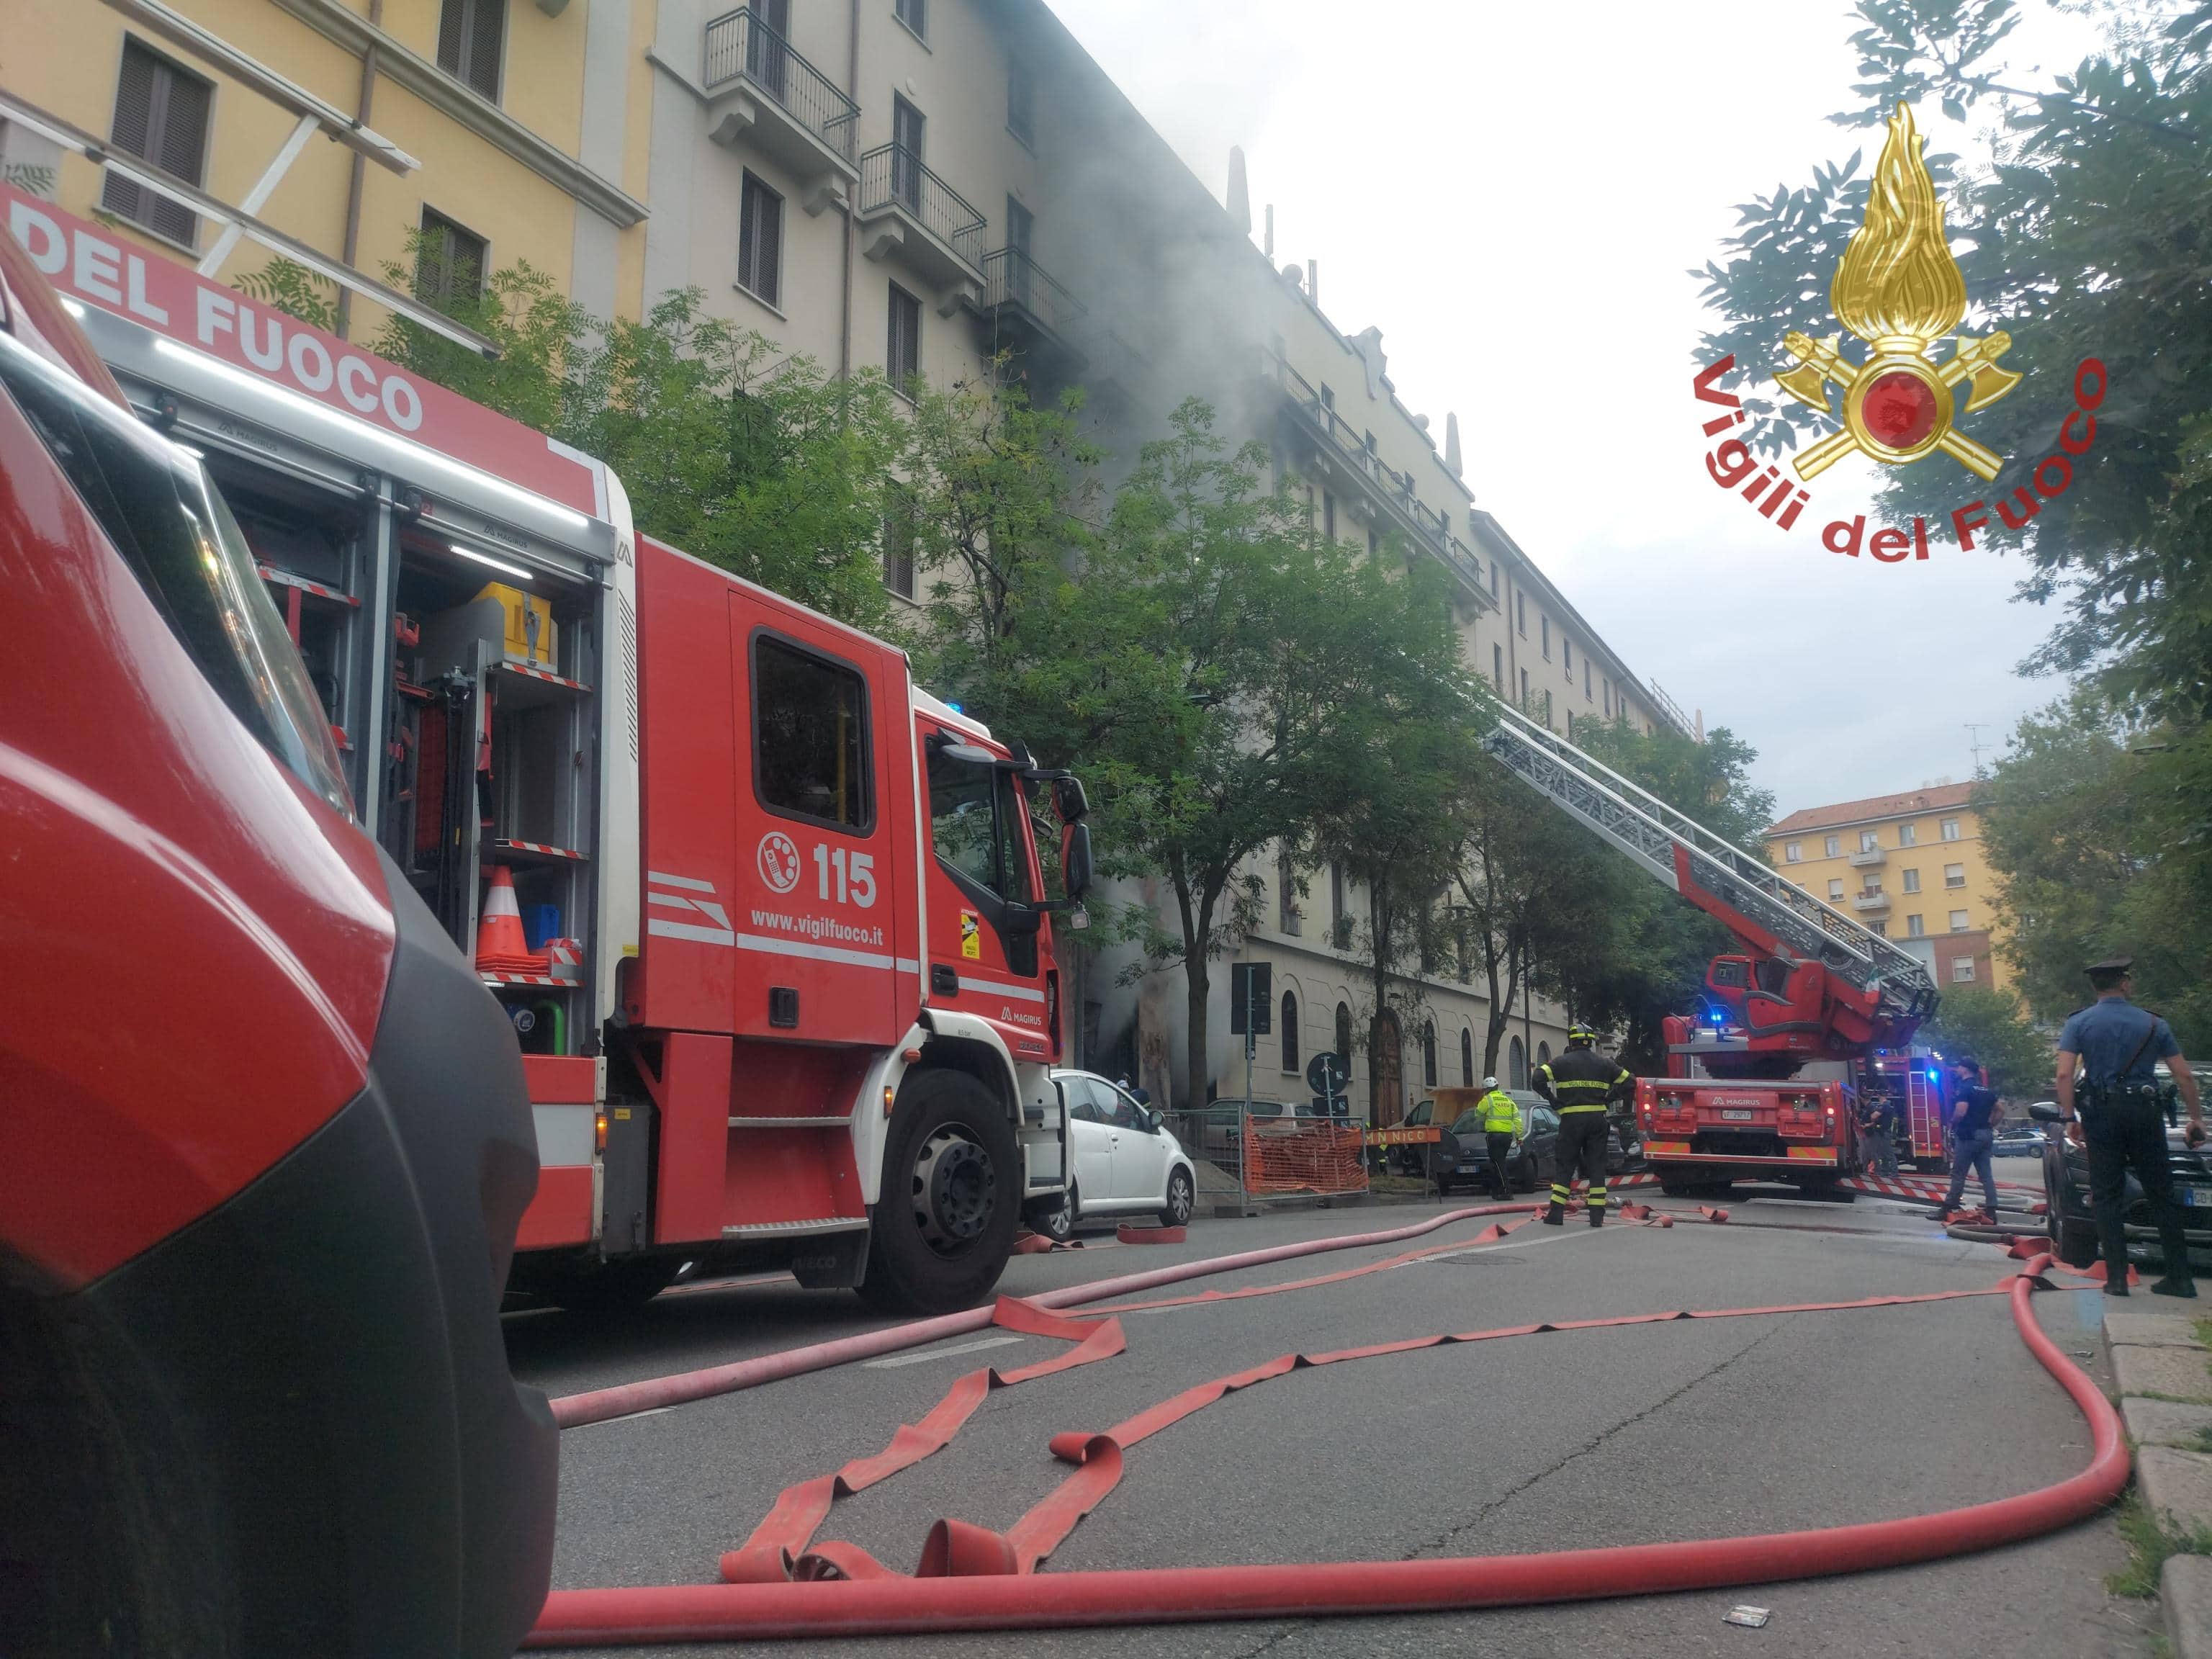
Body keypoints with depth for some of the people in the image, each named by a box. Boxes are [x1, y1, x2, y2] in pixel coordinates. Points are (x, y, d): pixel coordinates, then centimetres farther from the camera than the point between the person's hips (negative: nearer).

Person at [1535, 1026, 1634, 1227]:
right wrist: (1608, 1098, 9)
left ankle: (1556, 1214, 0)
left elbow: (1538, 1078, -12)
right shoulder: (1604, 1063, 10)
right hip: (1598, 1118, 2)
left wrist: (1554, 1101, -3)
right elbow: (1630, 1083, 9)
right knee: (1597, 1166, 8)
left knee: (1564, 1166, 5)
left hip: (1571, 1120, -2)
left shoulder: (1561, 1062, 2)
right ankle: (1597, 1216, 4)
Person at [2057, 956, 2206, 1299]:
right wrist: (2197, 1118, 14)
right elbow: (2184, 1076, 4)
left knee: (2107, 1197, 3)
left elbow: (2064, 1074, -10)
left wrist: (2070, 1119, -5)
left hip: (2101, 1114, -1)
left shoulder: (2078, 1022, 0)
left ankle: (2117, 1278, -2)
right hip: (2145, 1111, 1)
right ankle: (2180, 1277, 12)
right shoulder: (2153, 1023, 5)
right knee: (2161, 1195, 11)